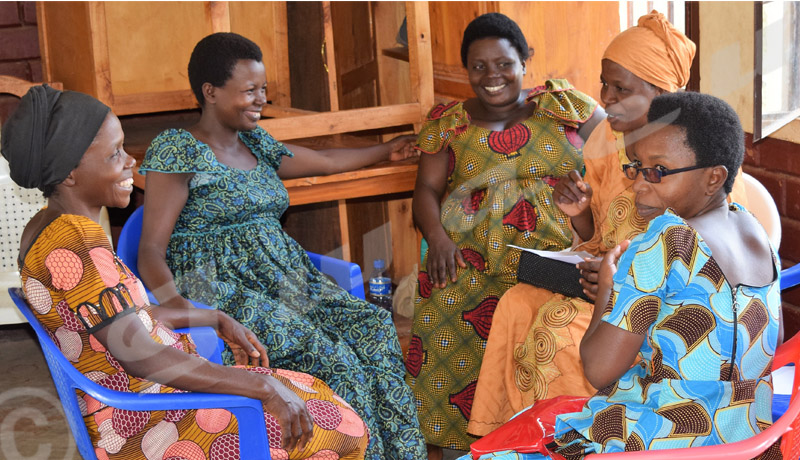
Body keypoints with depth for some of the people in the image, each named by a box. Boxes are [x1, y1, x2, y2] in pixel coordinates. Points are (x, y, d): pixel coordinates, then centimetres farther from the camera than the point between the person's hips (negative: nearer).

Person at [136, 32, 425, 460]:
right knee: (329, 357, -27)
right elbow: (152, 251, -11)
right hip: (221, 291, -7)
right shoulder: (177, 150, -6)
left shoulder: (258, 143, 16)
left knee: (375, 329, -15)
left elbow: (326, 161, 32)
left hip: (286, 277, 7)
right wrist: (178, 306, -28)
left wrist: (388, 149, 37)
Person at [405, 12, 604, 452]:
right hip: (470, 258, 1)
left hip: (559, 255, -1)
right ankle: (462, 441, -5)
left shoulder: (562, 103, 12)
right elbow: (427, 189, 10)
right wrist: (437, 237, -10)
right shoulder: (448, 122, 14)